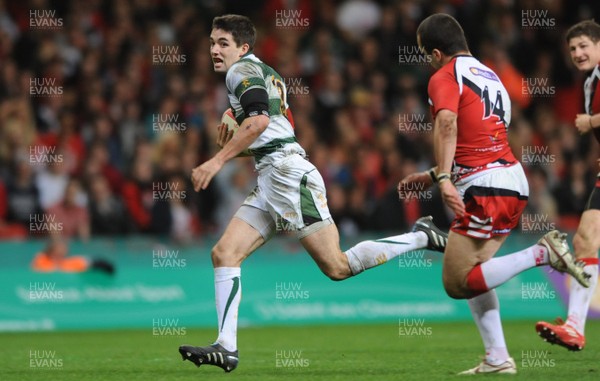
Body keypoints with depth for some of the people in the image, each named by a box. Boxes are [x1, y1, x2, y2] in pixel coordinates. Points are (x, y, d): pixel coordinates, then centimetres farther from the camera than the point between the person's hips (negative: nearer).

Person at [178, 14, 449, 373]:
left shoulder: (242, 70, -5)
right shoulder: (267, 73, 25)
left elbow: (259, 121, -22)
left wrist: (218, 161, -21)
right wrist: (234, 144, 16)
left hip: (289, 175, -10)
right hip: (270, 182, 10)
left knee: (337, 267, -13)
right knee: (224, 253, 0)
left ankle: (421, 238, -2)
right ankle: (226, 348, -6)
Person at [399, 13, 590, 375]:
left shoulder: (444, 78, -4)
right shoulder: (490, 75, 23)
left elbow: (447, 125, -24)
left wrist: (444, 179, -32)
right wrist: (432, 176, 33)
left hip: (485, 188, -9)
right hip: (513, 180, 9)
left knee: (457, 283, -7)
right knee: (471, 274, 15)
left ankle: (542, 253, -16)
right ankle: (498, 358, 6)